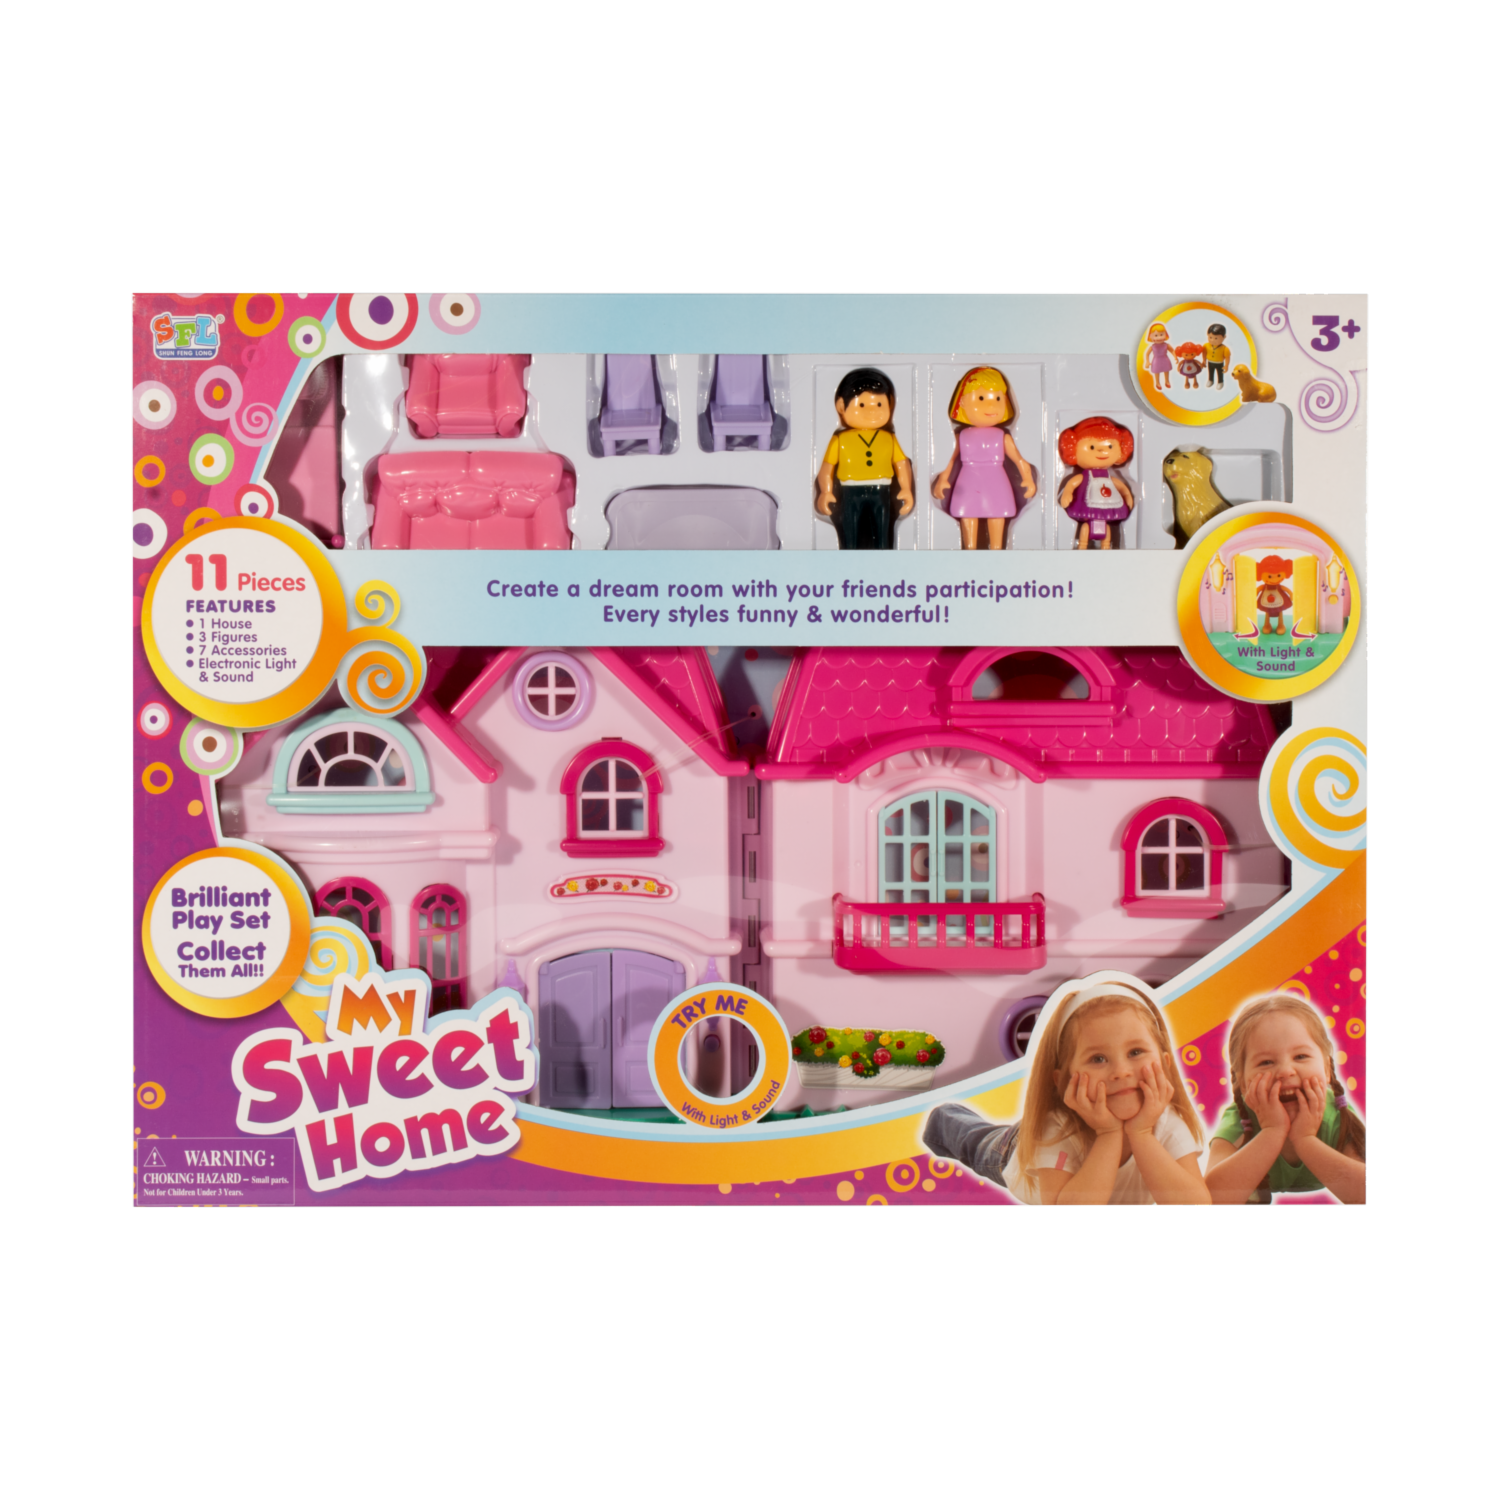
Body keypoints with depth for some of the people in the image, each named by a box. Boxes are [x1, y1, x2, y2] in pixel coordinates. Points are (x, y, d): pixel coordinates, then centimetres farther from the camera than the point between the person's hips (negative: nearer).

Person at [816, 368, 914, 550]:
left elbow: (902, 464, 8)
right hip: (851, 494, -2)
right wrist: (826, 492, -5)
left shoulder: (889, 439, 3)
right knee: (850, 538, 4)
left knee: (881, 539, 8)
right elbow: (827, 467, 0)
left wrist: (906, 490, 4)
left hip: (880, 493, 2)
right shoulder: (840, 440, -3)